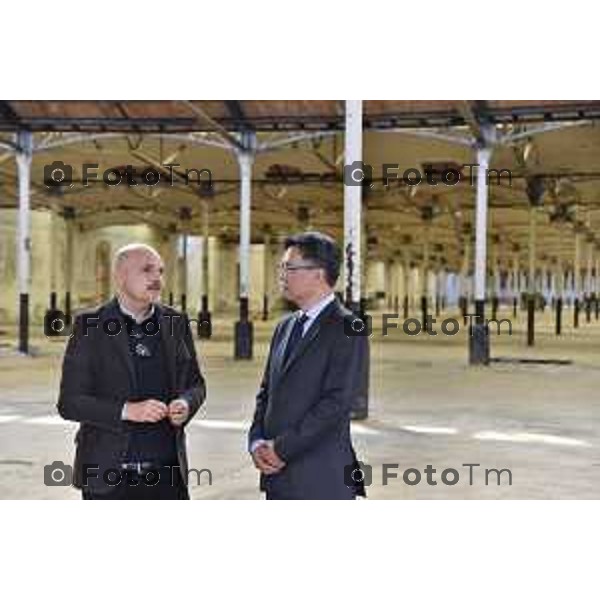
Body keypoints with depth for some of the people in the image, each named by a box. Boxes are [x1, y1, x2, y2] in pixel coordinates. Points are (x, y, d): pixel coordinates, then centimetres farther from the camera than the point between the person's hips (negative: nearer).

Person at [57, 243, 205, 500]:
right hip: (108, 474, -3)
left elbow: (195, 383, 15)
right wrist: (127, 411, -21)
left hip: (166, 470, 3)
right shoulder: (90, 327, -4)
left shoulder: (176, 323, 6)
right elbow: (69, 402, -7)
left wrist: (186, 403, -8)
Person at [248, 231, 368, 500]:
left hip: (322, 480, -7)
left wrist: (282, 448, -15)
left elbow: (337, 401, -18)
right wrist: (257, 442, 0)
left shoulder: (346, 329, -10)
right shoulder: (285, 327, 15)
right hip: (278, 477, 7)